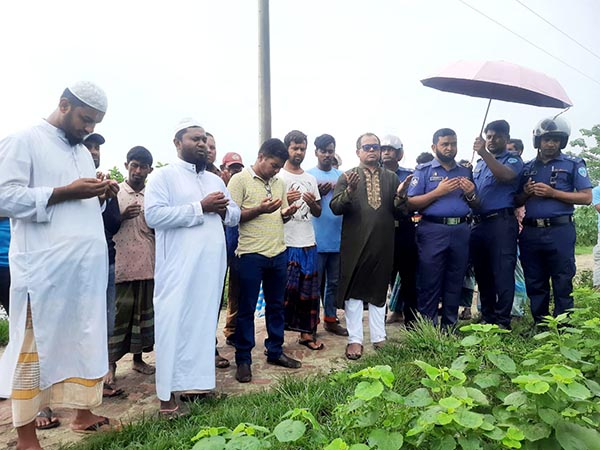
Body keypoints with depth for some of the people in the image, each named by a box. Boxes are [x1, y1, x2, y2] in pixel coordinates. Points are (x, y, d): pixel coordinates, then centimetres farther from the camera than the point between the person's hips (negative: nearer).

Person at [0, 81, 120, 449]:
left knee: (86, 340, 10)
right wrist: (67, 192, -15)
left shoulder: (83, 153, 20)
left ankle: (84, 413, 24)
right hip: (45, 267, -7)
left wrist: (100, 196, 3)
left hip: (88, 266, 7)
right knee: (36, 346, 3)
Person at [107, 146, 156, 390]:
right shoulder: (114, 193, 4)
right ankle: (111, 363, 12)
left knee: (144, 312, 10)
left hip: (148, 265, 3)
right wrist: (121, 216, -14)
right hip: (122, 265, -3)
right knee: (119, 313, 0)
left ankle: (138, 358, 24)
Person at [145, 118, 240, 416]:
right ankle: (168, 394, 7)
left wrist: (223, 210, -4)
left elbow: (235, 215, 20)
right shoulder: (164, 176, -1)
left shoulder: (215, 179, 19)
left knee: (204, 323, 11)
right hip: (178, 268, -6)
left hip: (211, 267, 6)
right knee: (173, 325, -2)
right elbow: (153, 215, -16)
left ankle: (195, 382, 24)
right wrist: (200, 208, -17)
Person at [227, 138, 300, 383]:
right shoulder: (240, 180, -5)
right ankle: (243, 360, 16)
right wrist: (260, 209, -19)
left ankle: (275, 351, 30)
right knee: (246, 309, 4)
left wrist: (286, 213, -3)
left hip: (278, 253, 6)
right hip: (251, 254, -6)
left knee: (276, 305, 15)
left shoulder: (279, 183, 14)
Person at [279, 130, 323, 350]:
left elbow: (318, 213, 15)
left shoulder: (311, 179, 14)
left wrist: (313, 203, -7)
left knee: (309, 290, 10)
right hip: (286, 243, -5)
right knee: (285, 290, 0)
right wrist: (285, 201, -21)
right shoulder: (278, 177, -2)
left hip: (308, 243, 5)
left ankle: (306, 332, 21)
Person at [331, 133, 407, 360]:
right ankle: (355, 339, 16)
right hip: (355, 244, -2)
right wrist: (349, 191, -22)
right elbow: (335, 207, -5)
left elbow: (399, 212, 7)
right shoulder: (347, 176, 3)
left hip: (383, 244, 2)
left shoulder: (391, 177, 10)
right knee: (353, 291, 5)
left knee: (379, 290, 11)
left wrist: (400, 197, -13)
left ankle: (379, 338, 24)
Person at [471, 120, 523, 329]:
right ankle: (487, 317, 22)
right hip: (478, 223, 7)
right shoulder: (479, 163, 21)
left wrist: (484, 153, -30)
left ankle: (502, 322, 2)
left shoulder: (513, 160, 2)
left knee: (502, 273, -5)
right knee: (482, 273, 11)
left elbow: (506, 175, -22)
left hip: (501, 222, -6)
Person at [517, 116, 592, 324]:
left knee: (562, 284, -1)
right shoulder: (527, 168, 15)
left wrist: (552, 193, -13)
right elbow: (517, 202, 18)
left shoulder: (573, 164, 5)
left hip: (559, 230, -4)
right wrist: (526, 193, -3)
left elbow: (586, 197, -4)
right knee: (535, 285, 10)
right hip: (530, 232, 4)